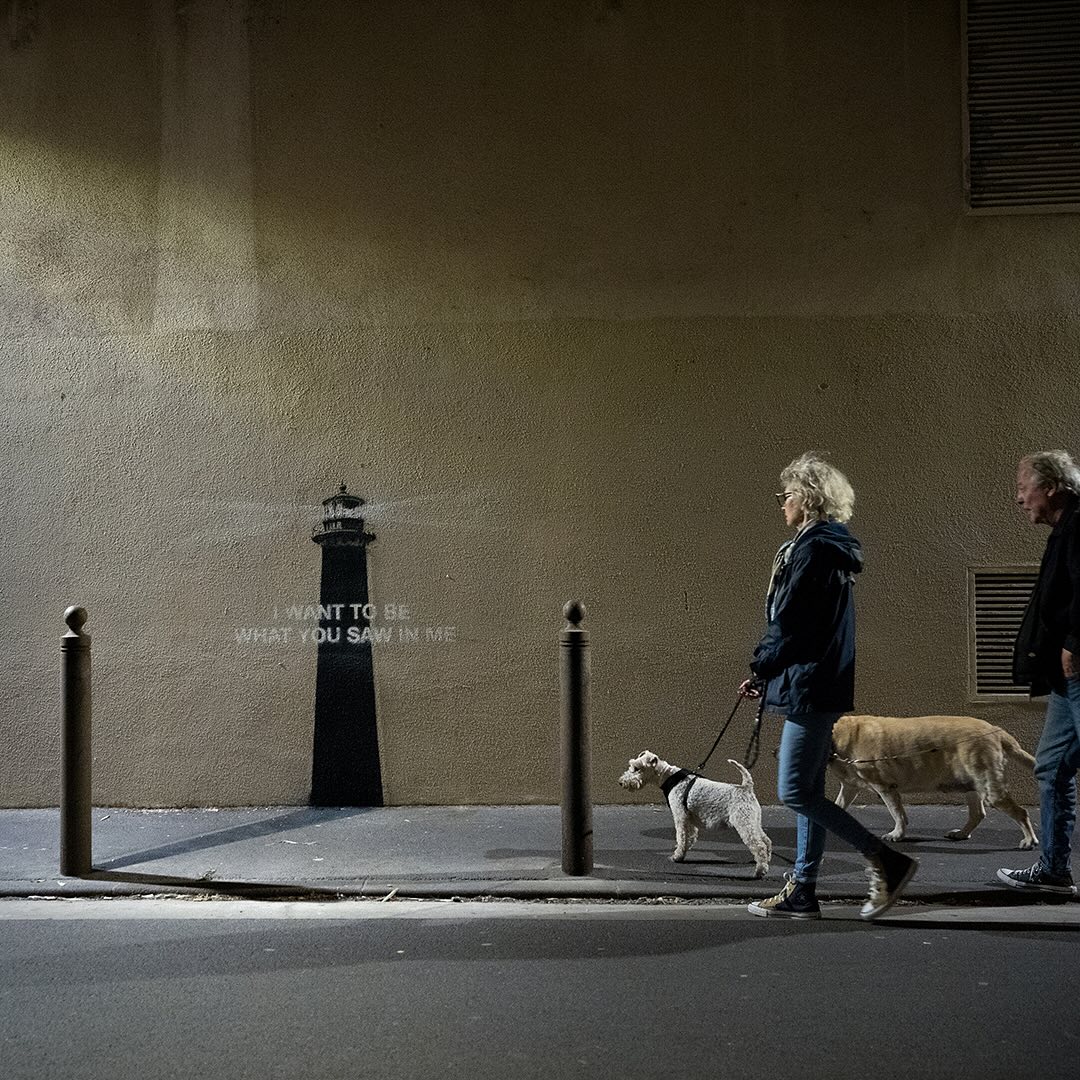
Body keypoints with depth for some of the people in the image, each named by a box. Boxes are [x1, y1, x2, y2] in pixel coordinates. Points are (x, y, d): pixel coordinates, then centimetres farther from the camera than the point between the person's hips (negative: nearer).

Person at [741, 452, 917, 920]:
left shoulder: (812, 551, -15)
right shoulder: (831, 548, 17)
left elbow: (789, 625, -18)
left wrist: (761, 668, -2)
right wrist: (766, 675, 15)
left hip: (809, 684, -11)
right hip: (820, 688, 11)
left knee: (795, 791, -9)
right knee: (808, 791, 11)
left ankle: (887, 860, -7)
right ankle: (801, 893, 15)